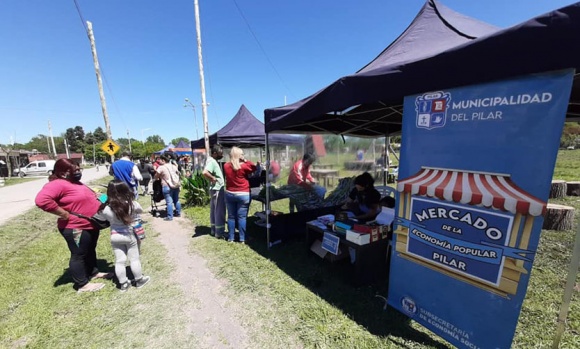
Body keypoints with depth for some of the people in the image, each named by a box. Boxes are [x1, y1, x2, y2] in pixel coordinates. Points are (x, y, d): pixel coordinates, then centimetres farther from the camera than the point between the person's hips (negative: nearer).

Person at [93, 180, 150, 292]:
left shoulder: (107, 208, -15)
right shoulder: (132, 204, -17)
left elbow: (99, 216, 4)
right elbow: (141, 210, 3)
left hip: (115, 237, 2)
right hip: (130, 235, -1)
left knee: (119, 261, 13)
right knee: (134, 259, 12)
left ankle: (123, 284, 26)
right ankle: (139, 280, 26)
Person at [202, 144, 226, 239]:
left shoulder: (213, 160, 11)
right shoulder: (212, 162, -20)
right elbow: (205, 172, -36)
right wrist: (213, 178, -23)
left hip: (216, 189, 10)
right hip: (217, 190, -10)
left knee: (214, 210, 16)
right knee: (220, 211, -1)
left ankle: (214, 230, 27)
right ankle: (219, 233, 9)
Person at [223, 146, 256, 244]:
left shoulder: (226, 166, -1)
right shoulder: (243, 166, -15)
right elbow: (254, 168, -2)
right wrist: (245, 160, -4)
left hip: (229, 194, 5)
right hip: (243, 195, -4)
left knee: (231, 216, 12)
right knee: (242, 217, 3)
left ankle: (231, 238, 20)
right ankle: (242, 239, 10)